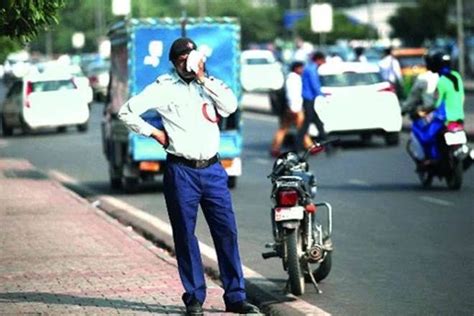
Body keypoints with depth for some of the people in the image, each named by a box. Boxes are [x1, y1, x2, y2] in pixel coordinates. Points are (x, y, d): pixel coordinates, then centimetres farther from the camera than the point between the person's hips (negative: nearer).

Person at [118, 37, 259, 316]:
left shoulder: (209, 83, 10)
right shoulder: (164, 87, 0)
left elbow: (230, 106, -8)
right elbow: (127, 111, -1)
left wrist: (203, 79, -9)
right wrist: (153, 133, -3)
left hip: (213, 169, 3)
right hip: (181, 171, -3)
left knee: (227, 231, 1)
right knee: (185, 236, 2)